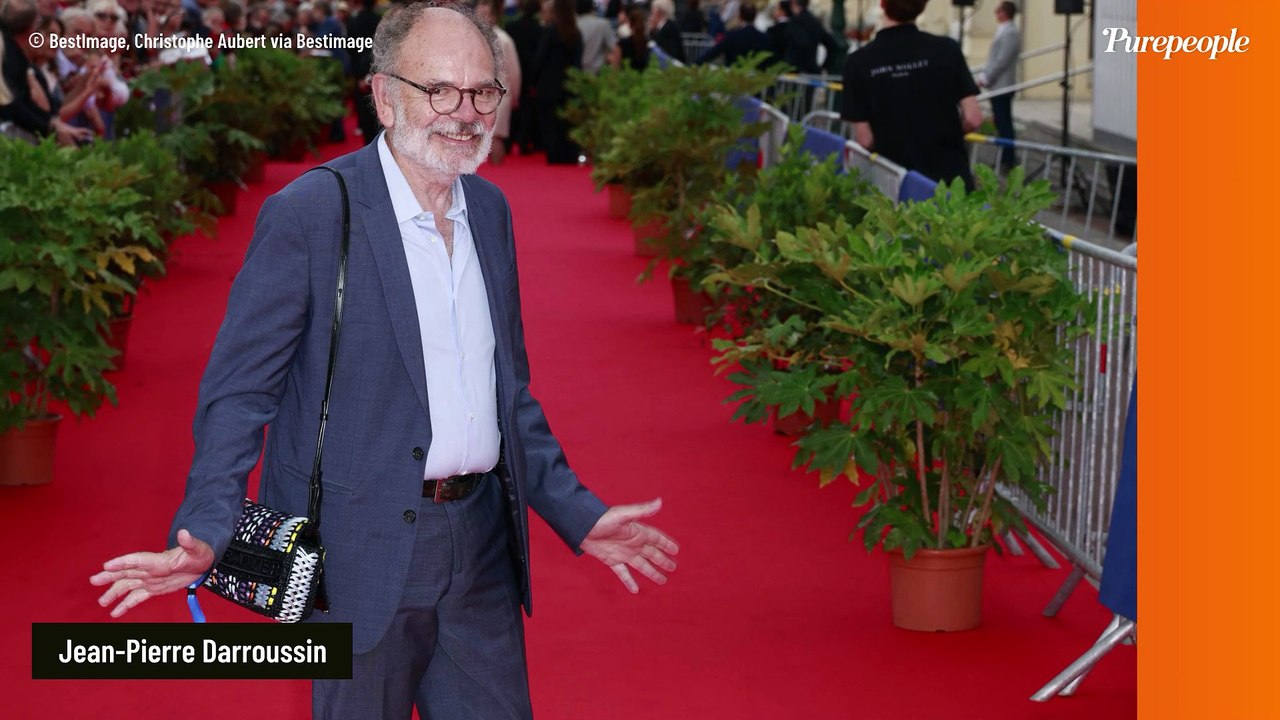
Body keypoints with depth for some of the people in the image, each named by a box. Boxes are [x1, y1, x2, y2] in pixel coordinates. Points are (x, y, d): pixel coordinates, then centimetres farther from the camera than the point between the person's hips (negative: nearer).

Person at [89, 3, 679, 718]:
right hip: (363, 550, -5)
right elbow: (239, 388, -10)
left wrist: (578, 515, 13)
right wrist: (206, 532, -23)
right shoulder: (309, 212, -11)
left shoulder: (491, 210, 9)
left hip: (482, 547, 6)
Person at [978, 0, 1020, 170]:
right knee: (1002, 123, 13)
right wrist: (985, 76, 13)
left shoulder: (1010, 33, -18)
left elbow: (1002, 61, -22)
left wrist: (985, 79, -16)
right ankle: (1005, 159, 18)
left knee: (1004, 124, -6)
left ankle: (1007, 161, -2)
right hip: (999, 85, 10)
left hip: (1001, 86, -10)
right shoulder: (1004, 31, 14)